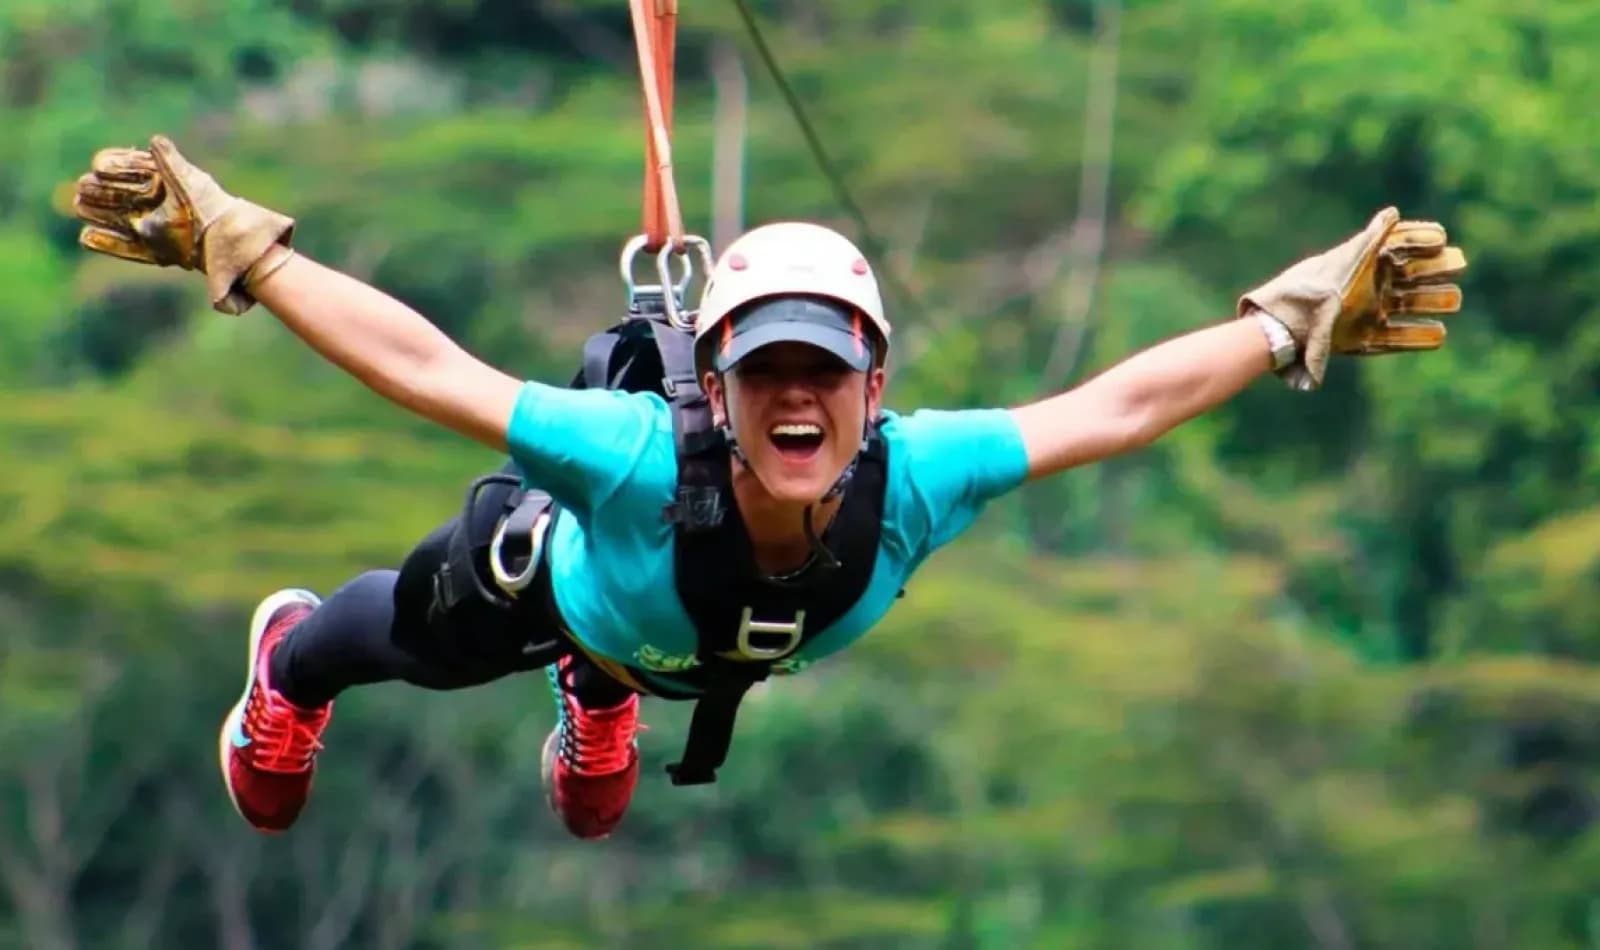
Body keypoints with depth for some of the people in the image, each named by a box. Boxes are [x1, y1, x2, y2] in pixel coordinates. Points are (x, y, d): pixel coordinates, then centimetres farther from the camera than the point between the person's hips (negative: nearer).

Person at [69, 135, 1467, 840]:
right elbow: (424, 365, -49)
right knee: (411, 640, 35)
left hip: (715, 649, 2)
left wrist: (1295, 322, -38)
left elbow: (1115, 405, -38)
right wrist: (236, 250, -52)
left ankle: (600, 691, 79)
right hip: (558, 573, -2)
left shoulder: (918, 481, -47)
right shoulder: (642, 458, -53)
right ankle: (288, 661, 70)